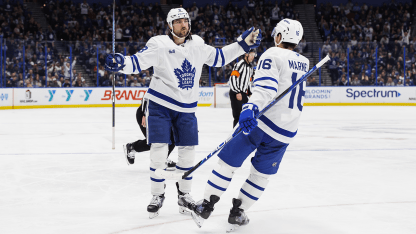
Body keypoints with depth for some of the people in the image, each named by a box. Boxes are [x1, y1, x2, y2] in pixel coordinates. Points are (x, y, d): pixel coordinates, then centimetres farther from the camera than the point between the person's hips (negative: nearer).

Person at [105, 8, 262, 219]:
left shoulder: (198, 45, 4)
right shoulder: (159, 44, -11)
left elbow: (219, 58, 16)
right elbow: (137, 62, -17)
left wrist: (243, 44, 11)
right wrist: (120, 63, -37)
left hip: (186, 108, 4)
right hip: (160, 104, -4)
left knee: (188, 151, 5)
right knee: (159, 150, -9)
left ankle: (184, 193, 25)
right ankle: (157, 196, 9)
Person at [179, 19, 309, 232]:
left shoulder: (272, 55, -8)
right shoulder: (304, 63, 12)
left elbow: (266, 86, -25)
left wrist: (251, 107, -37)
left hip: (261, 121, -5)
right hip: (287, 132, 6)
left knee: (229, 160, 6)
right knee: (262, 173, 16)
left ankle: (206, 206, 11)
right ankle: (238, 214, 19)